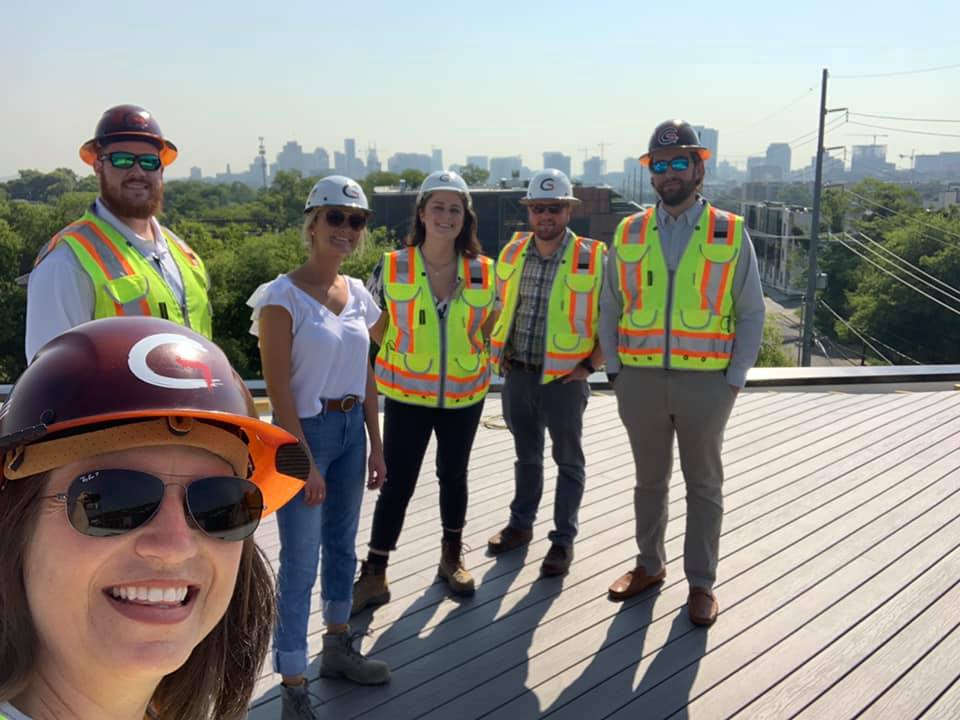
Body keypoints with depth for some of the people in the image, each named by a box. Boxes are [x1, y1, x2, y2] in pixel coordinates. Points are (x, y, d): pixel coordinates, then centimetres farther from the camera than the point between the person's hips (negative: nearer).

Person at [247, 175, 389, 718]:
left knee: (343, 544, 18)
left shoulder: (358, 293, 6)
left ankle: (338, 648, 36)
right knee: (300, 562, -1)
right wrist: (304, 461, -17)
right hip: (305, 430, -7)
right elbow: (279, 387, -16)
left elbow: (365, 376, 11)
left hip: (351, 428, 7)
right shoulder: (283, 296, -13)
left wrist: (376, 445, 10)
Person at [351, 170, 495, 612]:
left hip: (464, 395, 2)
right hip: (408, 394, -2)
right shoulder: (391, 268, -9)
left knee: (453, 476, 15)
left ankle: (452, 557, 35)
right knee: (397, 483, 0)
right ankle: (373, 575, 13)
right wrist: (407, 355, 4)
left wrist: (474, 359, 5)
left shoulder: (483, 272, -4)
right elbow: (375, 327, 4)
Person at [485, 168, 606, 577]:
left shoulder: (592, 259, -11)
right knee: (527, 454, 20)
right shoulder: (512, 253, 3)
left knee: (568, 460, 11)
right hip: (517, 374, 4)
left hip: (564, 377, -4)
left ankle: (563, 539, 23)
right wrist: (498, 352, 8)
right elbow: (498, 307, 17)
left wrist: (591, 363, -11)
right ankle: (521, 524, 36)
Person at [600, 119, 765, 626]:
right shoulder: (628, 233, 4)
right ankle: (649, 565, 33)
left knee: (704, 485, 10)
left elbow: (750, 314, 0)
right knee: (649, 480, 16)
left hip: (705, 381, -2)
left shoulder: (731, 233, -2)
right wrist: (615, 371, 1)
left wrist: (734, 380, -6)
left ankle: (702, 583, 24)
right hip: (641, 379, 2)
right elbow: (609, 310, 8)